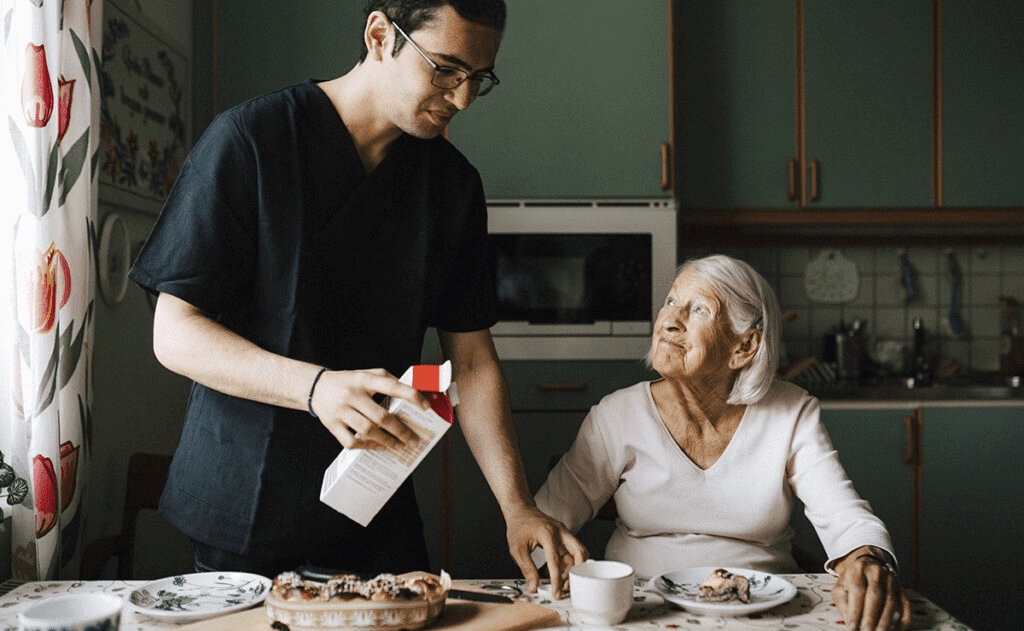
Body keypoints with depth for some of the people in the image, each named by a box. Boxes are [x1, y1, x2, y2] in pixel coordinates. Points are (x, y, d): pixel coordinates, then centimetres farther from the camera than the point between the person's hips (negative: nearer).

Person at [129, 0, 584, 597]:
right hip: (244, 506, -3)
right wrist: (315, 385, -31)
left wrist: (517, 507, -9)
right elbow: (174, 332, -15)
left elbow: (473, 360, 2)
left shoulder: (455, 182, 2)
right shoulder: (249, 139, -13)